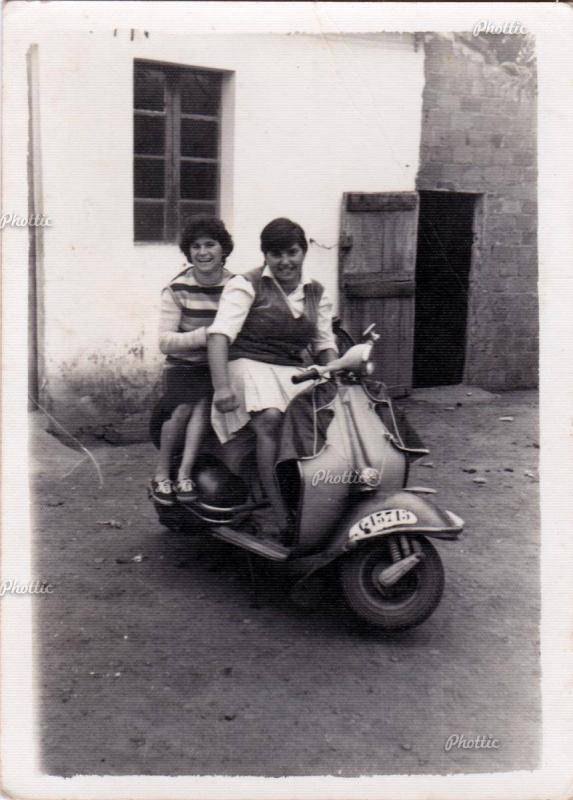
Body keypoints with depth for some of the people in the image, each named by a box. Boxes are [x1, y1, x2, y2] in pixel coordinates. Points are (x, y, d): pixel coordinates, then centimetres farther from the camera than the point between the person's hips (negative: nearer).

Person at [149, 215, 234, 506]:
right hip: (183, 365, 0)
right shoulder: (176, 290, -3)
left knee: (204, 399, -29)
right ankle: (161, 473, -10)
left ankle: (184, 473, -26)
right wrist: (206, 335, -27)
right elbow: (165, 341, -12)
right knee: (183, 404, -27)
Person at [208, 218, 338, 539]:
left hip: (293, 373, 5)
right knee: (270, 420, -34)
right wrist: (221, 387, -25)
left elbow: (325, 343, 16)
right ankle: (283, 519, -33)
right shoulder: (247, 285, 0)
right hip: (250, 365, -5)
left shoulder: (317, 293, 17)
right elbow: (220, 334, -12)